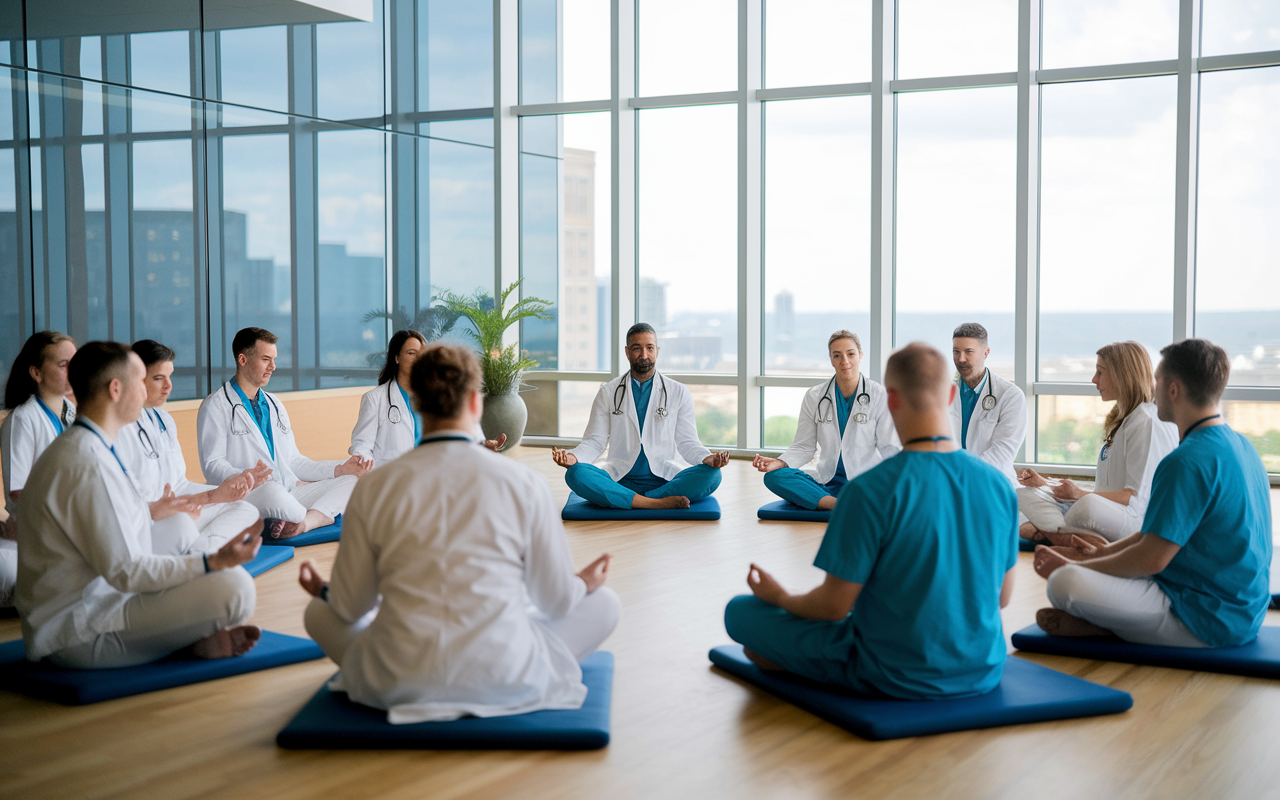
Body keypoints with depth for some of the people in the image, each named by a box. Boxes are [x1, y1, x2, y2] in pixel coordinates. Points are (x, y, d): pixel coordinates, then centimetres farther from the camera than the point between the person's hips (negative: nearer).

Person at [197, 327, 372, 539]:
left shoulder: (274, 404, 26)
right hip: (243, 496, -7)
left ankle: (306, 522, -35)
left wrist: (339, 469, 10)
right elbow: (212, 466, -8)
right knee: (271, 490, -41)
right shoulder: (216, 406, 1)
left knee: (351, 481, -11)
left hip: (289, 494, 7)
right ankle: (322, 517, -14)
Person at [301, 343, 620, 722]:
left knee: (319, 612, 30)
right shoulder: (523, 482, -6)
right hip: (504, 683, -2)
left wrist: (323, 591, 28)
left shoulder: (374, 487, -3)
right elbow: (556, 602, 2)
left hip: (395, 686, 2)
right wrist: (583, 583, 26)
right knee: (604, 603, 21)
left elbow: (351, 607, 4)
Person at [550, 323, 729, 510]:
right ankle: (658, 503, -34)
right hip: (620, 480, 0)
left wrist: (708, 458, -13)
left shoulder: (679, 392, 11)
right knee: (575, 474, -30)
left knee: (711, 475, -29)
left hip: (665, 479, 0)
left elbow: (687, 442, 8)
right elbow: (595, 441, 8)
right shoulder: (608, 393, 11)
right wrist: (572, 456, -13)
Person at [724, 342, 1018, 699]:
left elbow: (834, 606, -16)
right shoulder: (999, 484, -6)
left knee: (741, 612, 6)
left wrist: (780, 597, 6)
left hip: (893, 678, -5)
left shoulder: (868, 490, -22)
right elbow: (1001, 596, 6)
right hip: (983, 673, 5)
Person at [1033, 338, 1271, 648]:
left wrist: (1073, 567, -7)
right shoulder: (1241, 446, 11)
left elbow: (1152, 558, -21)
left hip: (1210, 622, -11)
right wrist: (1099, 553, 14)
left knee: (1064, 584, -26)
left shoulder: (1188, 461, -22)